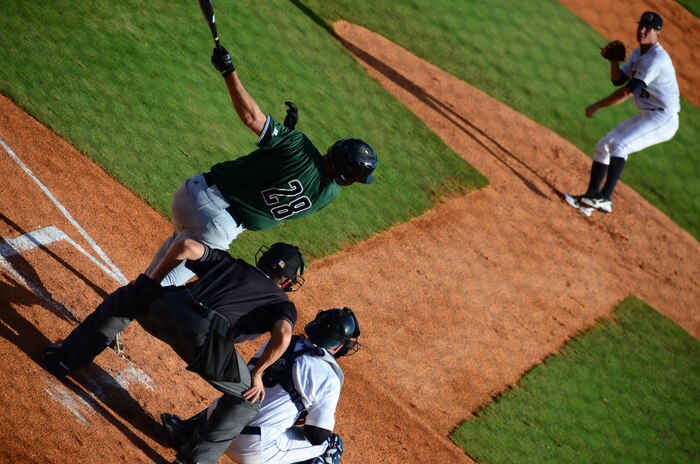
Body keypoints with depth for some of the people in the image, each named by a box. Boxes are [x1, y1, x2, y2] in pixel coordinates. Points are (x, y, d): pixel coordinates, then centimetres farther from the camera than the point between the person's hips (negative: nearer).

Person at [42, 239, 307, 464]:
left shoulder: (227, 262, 34)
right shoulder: (283, 304, 24)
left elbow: (186, 246, 20)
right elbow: (282, 336, 1)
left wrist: (151, 283, 29)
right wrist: (257, 373, 13)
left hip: (169, 306, 3)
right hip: (205, 340, -3)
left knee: (123, 299, 37)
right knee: (248, 399, 22)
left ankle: (65, 359, 35)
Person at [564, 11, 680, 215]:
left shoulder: (656, 59, -22)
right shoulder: (639, 53, 10)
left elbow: (627, 91, -25)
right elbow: (618, 79, 14)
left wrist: (597, 106, -19)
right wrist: (614, 60, -5)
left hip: (663, 119, -10)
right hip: (645, 116, 10)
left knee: (618, 145, -27)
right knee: (603, 145, 8)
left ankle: (605, 198, -28)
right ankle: (590, 198, 12)